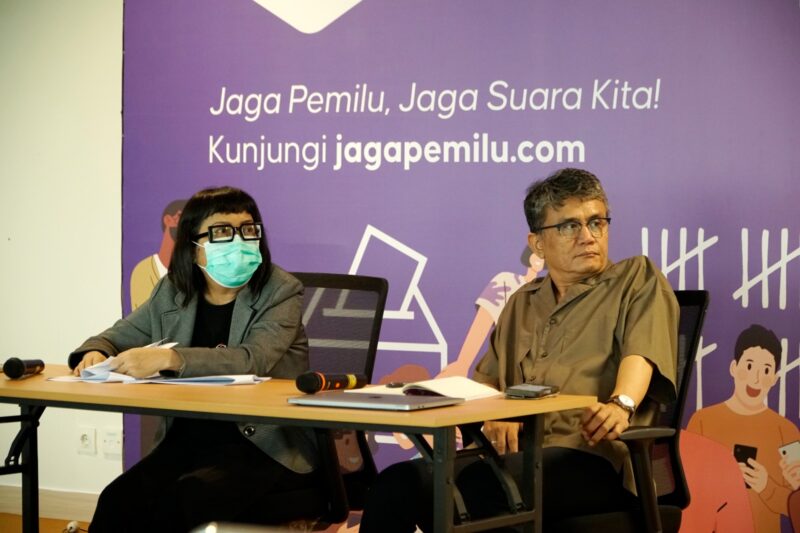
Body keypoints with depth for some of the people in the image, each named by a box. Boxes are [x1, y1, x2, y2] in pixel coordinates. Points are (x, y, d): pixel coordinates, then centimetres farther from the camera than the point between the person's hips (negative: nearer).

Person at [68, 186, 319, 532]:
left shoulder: (281, 293, -6)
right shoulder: (172, 292, 9)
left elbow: (253, 359, -23)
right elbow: (117, 336, 19)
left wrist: (167, 358, -35)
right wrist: (95, 354, -8)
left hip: (267, 446, -4)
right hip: (189, 439, 5)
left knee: (180, 500, -31)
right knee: (118, 499, -23)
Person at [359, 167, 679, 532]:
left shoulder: (637, 279, 12)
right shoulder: (522, 304, 29)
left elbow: (641, 349, -7)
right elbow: (485, 380, 26)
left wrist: (621, 403, -30)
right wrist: (494, 415, 0)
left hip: (590, 456, -5)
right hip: (513, 452, 5)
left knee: (476, 486, -37)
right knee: (399, 482, -25)